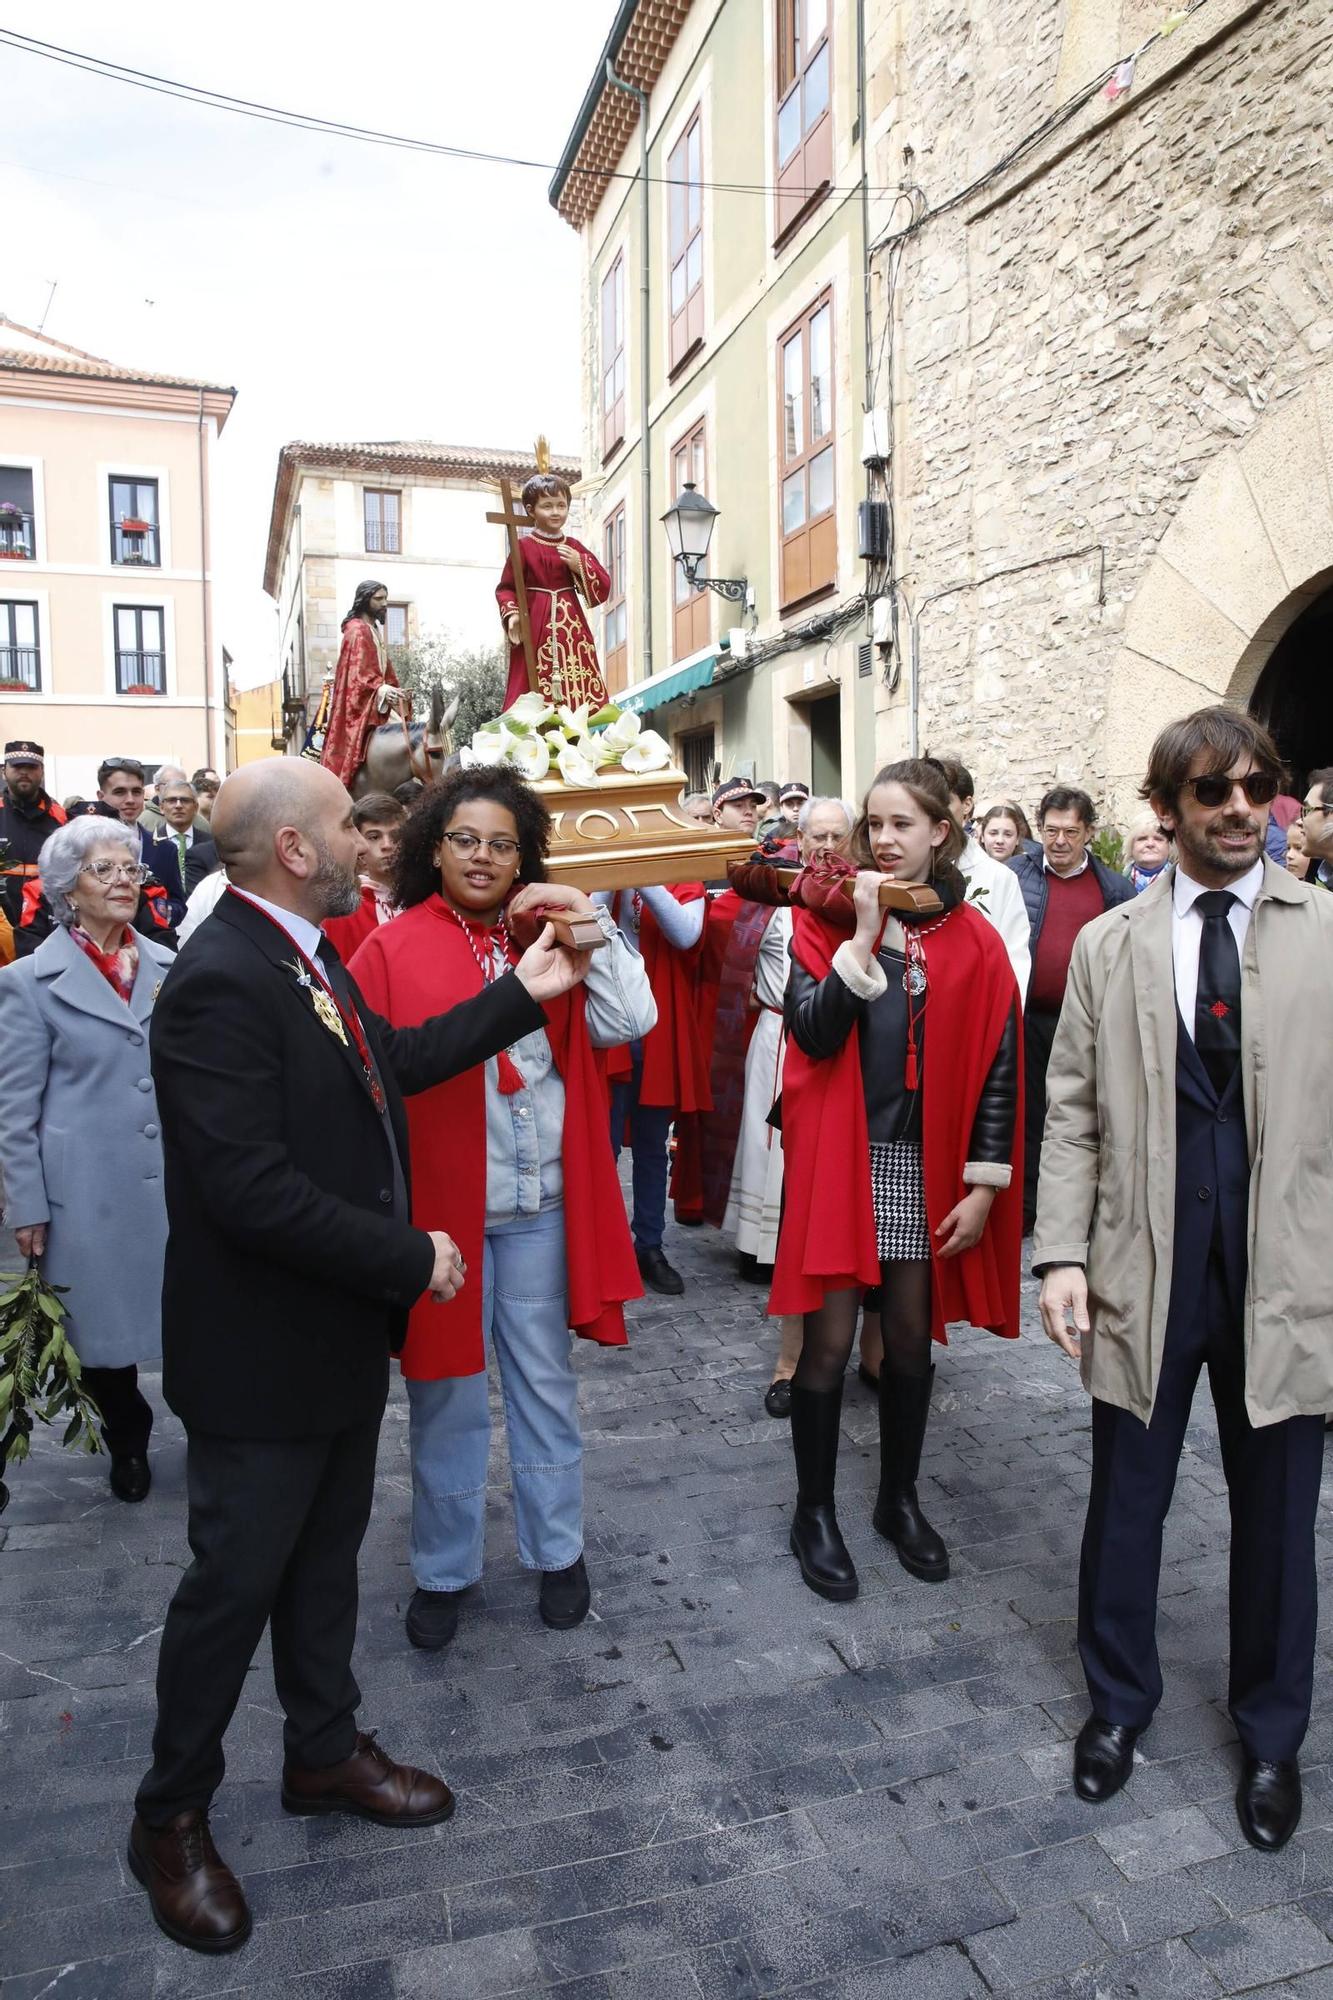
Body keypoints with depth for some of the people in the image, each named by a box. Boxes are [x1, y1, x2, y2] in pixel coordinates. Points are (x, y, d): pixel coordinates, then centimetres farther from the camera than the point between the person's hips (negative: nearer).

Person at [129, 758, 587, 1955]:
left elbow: (400, 1060, 12)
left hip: (341, 1330, 9)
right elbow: (251, 1191, -31)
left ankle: (325, 1752, 44)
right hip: (262, 1354, -9)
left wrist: (524, 992, 12)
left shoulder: (308, 959, 4)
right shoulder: (221, 981, -27)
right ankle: (172, 1813, 34)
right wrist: (411, 1259, -21)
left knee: (325, 1556, 23)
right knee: (235, 1581, 10)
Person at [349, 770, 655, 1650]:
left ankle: (560, 1552, 35)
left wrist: (588, 920, -13)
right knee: (445, 1391, 13)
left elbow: (629, 1022, -8)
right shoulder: (392, 949, -3)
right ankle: (445, 1569, 32)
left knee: (546, 1382, 16)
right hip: (435, 1204, -2)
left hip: (539, 1209, 2)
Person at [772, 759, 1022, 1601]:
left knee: (912, 1334, 13)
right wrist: (864, 935, -20)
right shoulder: (827, 920, -1)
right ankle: (815, 1511, 22)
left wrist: (984, 1185, -3)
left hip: (929, 1165, 2)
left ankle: (900, 1499, 32)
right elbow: (812, 1033, -15)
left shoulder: (974, 939, 1)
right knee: (830, 1341, 3)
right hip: (841, 1158, -2)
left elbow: (998, 1069, 1)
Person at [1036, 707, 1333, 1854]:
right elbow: (1073, 1115, 2)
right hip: (1145, 1270, 1)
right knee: (1126, 1501, 15)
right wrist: (1062, 1255, -5)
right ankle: (1119, 1699, 41)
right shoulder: (1109, 945, 3)